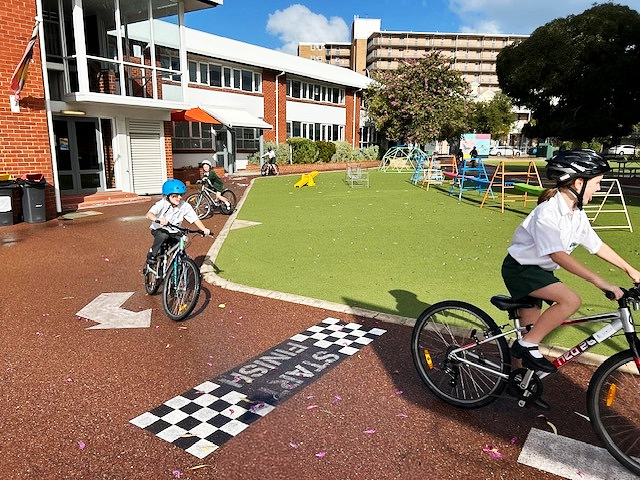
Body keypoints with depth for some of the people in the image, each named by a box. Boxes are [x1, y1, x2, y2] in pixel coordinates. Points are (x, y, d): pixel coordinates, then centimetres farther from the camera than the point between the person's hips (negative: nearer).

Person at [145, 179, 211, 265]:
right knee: (163, 235, -36)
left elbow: (195, 219, -14)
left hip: (174, 232, 3)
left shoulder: (185, 206, -13)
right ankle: (151, 255, -14)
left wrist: (204, 229, -31)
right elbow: (149, 214, -35)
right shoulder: (162, 204, -21)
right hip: (159, 229, -3)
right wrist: (158, 220, -58)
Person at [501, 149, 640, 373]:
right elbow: (558, 255, -32)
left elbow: (597, 245, 12)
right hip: (520, 269, -9)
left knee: (529, 328, 14)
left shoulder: (577, 214, 1)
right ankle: (527, 345, -14)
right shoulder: (548, 212, -25)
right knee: (571, 300, -26)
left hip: (539, 270, 9)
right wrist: (600, 282, -34)